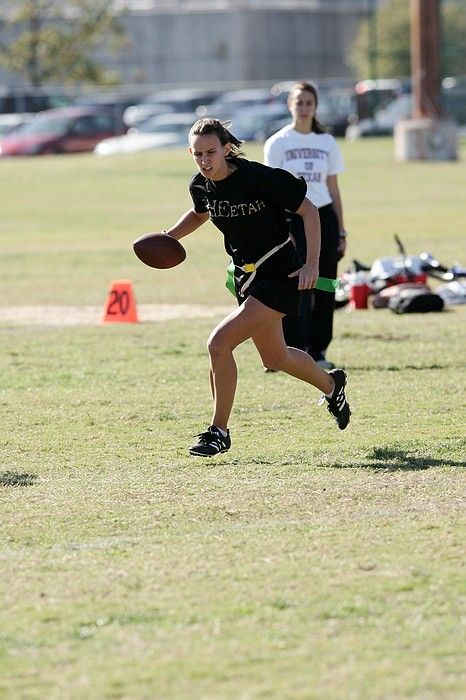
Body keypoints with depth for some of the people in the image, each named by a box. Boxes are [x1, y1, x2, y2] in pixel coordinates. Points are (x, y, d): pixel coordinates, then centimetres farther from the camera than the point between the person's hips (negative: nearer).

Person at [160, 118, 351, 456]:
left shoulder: (260, 177, -23)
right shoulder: (201, 185, -4)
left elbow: (308, 210, -14)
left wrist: (312, 264, -19)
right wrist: (169, 237, 5)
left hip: (280, 276, -8)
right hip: (246, 276, 8)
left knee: (219, 343, -19)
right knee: (275, 357, 23)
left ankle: (219, 432, -7)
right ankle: (331, 384, 53)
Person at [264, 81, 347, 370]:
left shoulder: (327, 142, 11)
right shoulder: (277, 143, 0)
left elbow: (333, 189, 13)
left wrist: (341, 232, 10)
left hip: (323, 217, 4)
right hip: (292, 218, -4)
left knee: (325, 289, 3)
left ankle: (317, 351, 12)